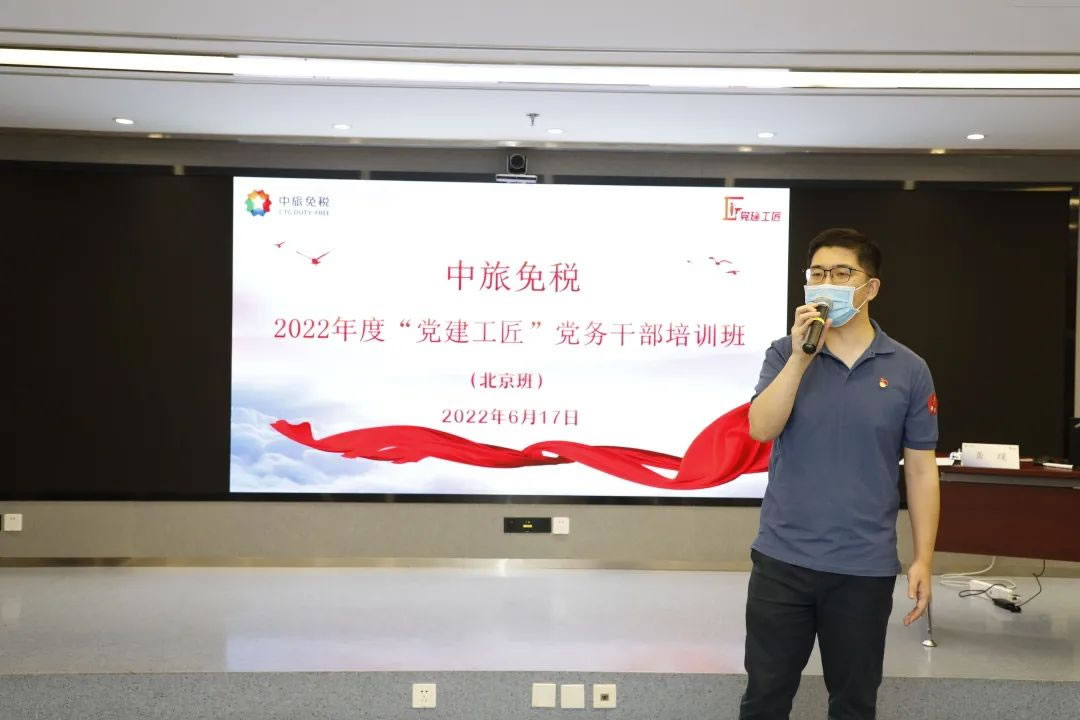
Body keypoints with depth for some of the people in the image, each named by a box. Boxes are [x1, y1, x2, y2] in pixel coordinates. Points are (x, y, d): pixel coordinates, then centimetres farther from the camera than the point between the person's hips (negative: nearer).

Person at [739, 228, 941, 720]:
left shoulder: (908, 370, -1)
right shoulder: (785, 354, -1)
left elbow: (921, 470, 2)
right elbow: (760, 429, -14)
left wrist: (923, 559, 0)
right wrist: (801, 357, -22)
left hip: (865, 567, 0)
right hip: (782, 559, 0)